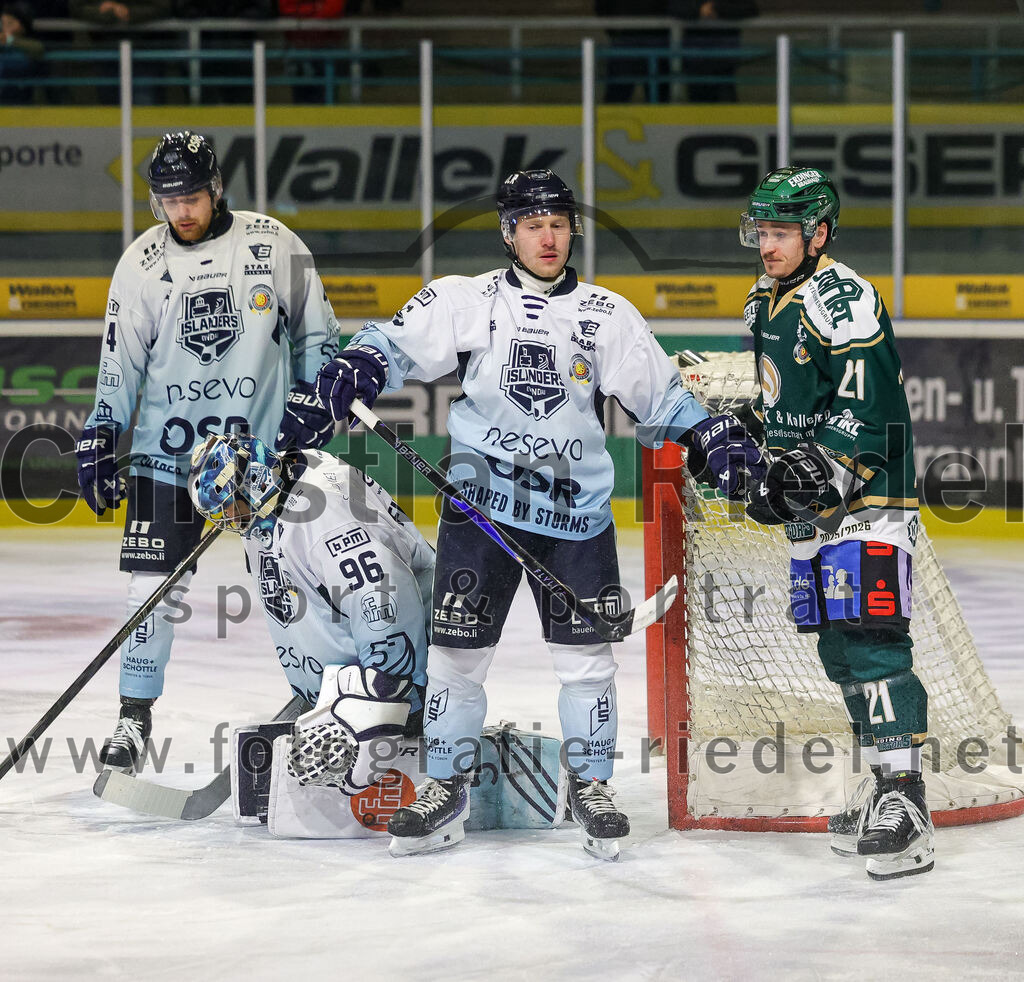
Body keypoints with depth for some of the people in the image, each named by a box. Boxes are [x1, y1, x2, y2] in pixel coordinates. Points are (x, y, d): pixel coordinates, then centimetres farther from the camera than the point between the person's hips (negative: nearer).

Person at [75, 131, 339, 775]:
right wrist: (99, 440, -1)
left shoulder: (273, 246, -3)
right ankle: (136, 720, 5)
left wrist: (314, 399, -6)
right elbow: (120, 361, 4)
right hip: (169, 447, 1)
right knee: (154, 587, -4)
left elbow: (316, 333, 5)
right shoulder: (142, 263, 0)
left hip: (264, 440, 0)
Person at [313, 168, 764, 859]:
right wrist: (358, 366, -16)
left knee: (586, 653, 1)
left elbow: (660, 395, 11)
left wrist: (715, 436, -2)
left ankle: (592, 785, 15)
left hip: (577, 508, 1)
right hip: (482, 497, -1)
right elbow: (399, 343, 5)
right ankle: (446, 789, 12)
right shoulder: (468, 301, 3)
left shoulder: (608, 315, 7)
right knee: (459, 647, 0)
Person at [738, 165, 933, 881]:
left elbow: (867, 405, -21)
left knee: (872, 644, -16)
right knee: (839, 649, 9)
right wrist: (772, 477, 19)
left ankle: (905, 805, -18)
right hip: (812, 504, 10)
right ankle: (888, 795, 16)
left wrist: (824, 470, -25)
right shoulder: (767, 306, 16)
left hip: (867, 500, -10)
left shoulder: (841, 297, -14)